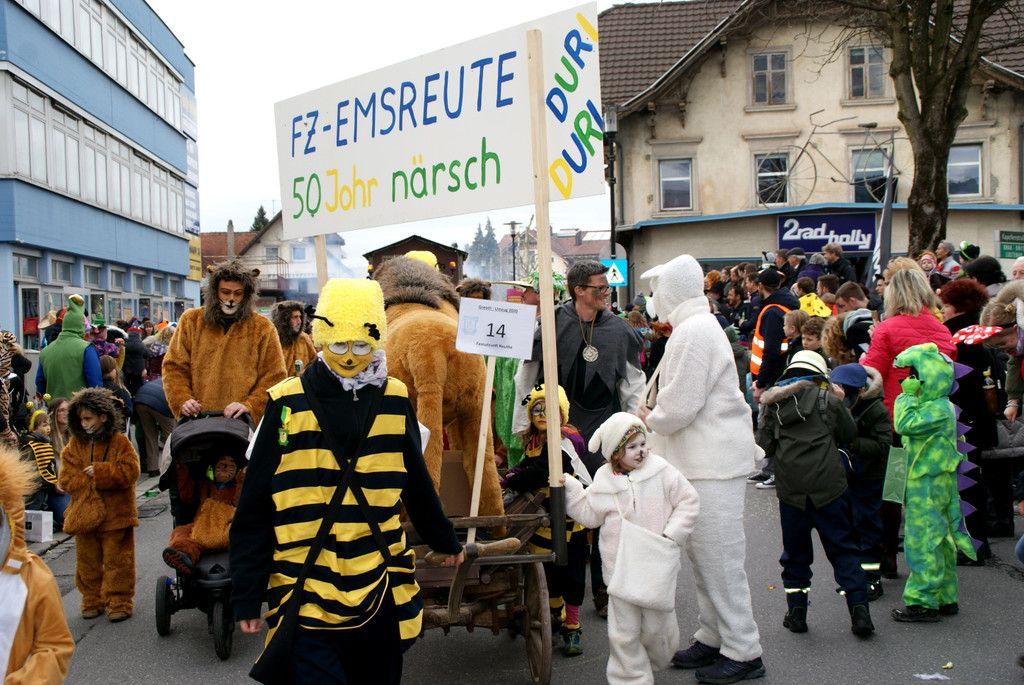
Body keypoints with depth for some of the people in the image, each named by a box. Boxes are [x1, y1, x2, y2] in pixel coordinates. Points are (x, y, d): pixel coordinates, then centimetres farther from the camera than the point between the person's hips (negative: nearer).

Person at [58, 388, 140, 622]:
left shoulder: (120, 442, -6)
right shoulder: (75, 445, 4)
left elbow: (129, 471, -17)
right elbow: (66, 479, -2)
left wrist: (98, 472, -17)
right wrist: (93, 482, -16)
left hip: (115, 515, -4)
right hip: (84, 513, 4)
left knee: (117, 561, 4)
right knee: (88, 562, 13)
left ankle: (119, 602, 13)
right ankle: (92, 601, 27)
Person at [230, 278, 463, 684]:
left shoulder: (394, 401, 2)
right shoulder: (288, 405, -6)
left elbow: (416, 484, 17)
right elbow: (254, 512, -2)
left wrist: (444, 541, 27)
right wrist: (246, 596, -2)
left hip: (379, 597, 3)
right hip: (306, 601, -3)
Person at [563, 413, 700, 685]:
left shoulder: (661, 470, -4)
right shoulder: (604, 481, 2)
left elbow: (688, 501, 1)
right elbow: (590, 514, 10)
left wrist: (672, 533, -8)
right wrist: (569, 487, 2)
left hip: (657, 563, -1)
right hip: (621, 565, 1)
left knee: (658, 624, 8)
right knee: (624, 629, 3)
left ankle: (655, 662, 37)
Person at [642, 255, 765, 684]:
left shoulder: (693, 332, -18)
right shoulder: (697, 326, 16)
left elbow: (679, 406, -21)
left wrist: (650, 420, -4)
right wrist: (657, 418, 11)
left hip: (713, 463, -11)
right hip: (705, 458, 11)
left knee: (719, 558, -3)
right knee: (702, 555, 17)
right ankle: (712, 638, 27)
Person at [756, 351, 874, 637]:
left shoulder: (773, 403, 4)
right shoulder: (828, 399, 1)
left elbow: (764, 445, 2)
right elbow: (849, 434, 10)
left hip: (790, 489, 1)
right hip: (828, 485, -1)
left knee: (795, 552, 14)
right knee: (843, 550, 7)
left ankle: (796, 613, 17)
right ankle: (859, 612, 3)